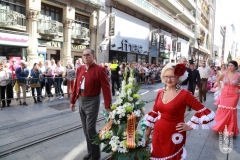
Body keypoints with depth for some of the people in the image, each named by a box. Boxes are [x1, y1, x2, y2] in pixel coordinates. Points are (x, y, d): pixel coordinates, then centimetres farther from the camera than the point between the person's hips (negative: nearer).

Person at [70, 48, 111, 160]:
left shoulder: (100, 69, -12)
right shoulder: (80, 69, 8)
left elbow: (106, 88, -15)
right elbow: (76, 86, 13)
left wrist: (108, 106, -18)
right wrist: (72, 101, 14)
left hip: (92, 101, -6)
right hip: (81, 101, 7)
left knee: (90, 129, -3)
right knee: (86, 129, 15)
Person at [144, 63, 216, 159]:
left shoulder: (184, 94, -15)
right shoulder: (160, 93, 0)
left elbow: (203, 111, -11)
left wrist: (190, 126, -9)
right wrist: (148, 131, 9)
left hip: (174, 136, -4)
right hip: (158, 134, 5)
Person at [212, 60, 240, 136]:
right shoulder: (225, 74, -1)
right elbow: (218, 79, 16)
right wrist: (220, 87, 7)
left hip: (233, 96, -2)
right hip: (224, 95, 2)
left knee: (231, 112, 6)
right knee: (222, 111, 8)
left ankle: (230, 130, 23)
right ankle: (220, 127, 25)